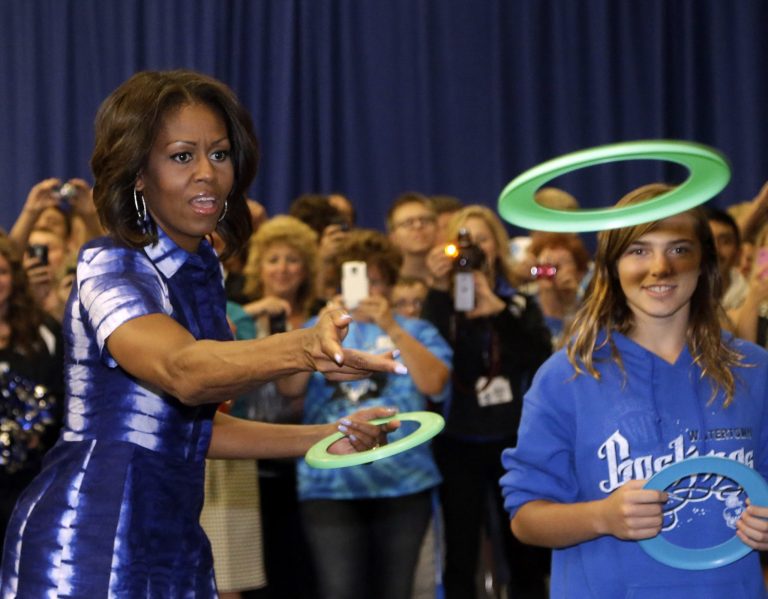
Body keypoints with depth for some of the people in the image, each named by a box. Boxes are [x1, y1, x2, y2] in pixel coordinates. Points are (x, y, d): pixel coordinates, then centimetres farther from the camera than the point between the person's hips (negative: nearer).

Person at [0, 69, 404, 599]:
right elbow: (181, 371, -33)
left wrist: (323, 436, 11)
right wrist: (302, 350, -50)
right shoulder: (108, 268, -13)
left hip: (174, 541, 8)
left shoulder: (202, 272, 13)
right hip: (87, 547, -8)